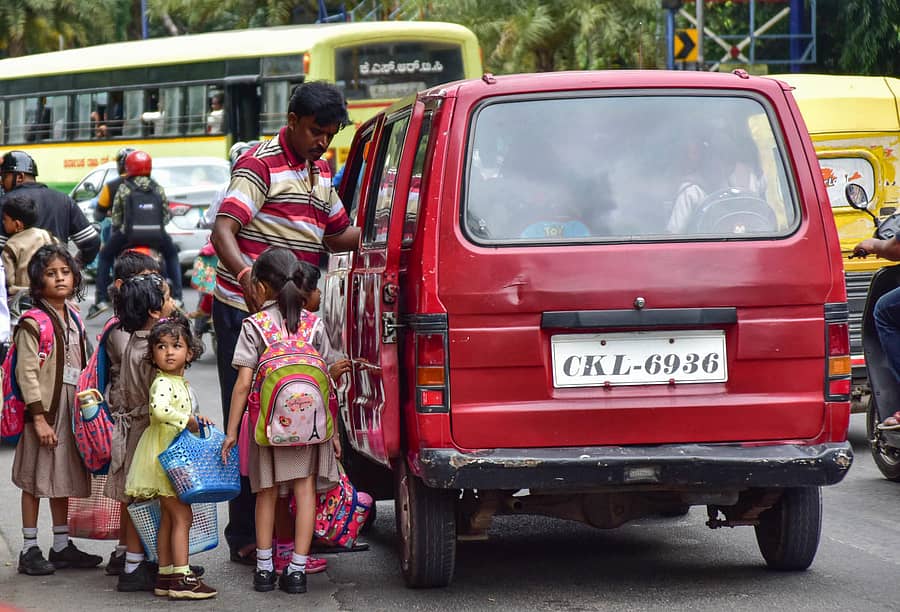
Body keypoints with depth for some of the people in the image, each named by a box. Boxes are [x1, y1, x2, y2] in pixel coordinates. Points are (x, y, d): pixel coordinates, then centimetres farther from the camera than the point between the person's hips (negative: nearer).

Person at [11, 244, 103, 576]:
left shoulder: (74, 319, 12)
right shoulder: (33, 323, -12)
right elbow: (27, 373, -16)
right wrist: (39, 418, -20)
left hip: (73, 409, 7)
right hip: (45, 411, -7)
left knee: (63, 480, 13)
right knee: (35, 481, -1)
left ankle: (61, 546, 22)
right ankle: (29, 550, 4)